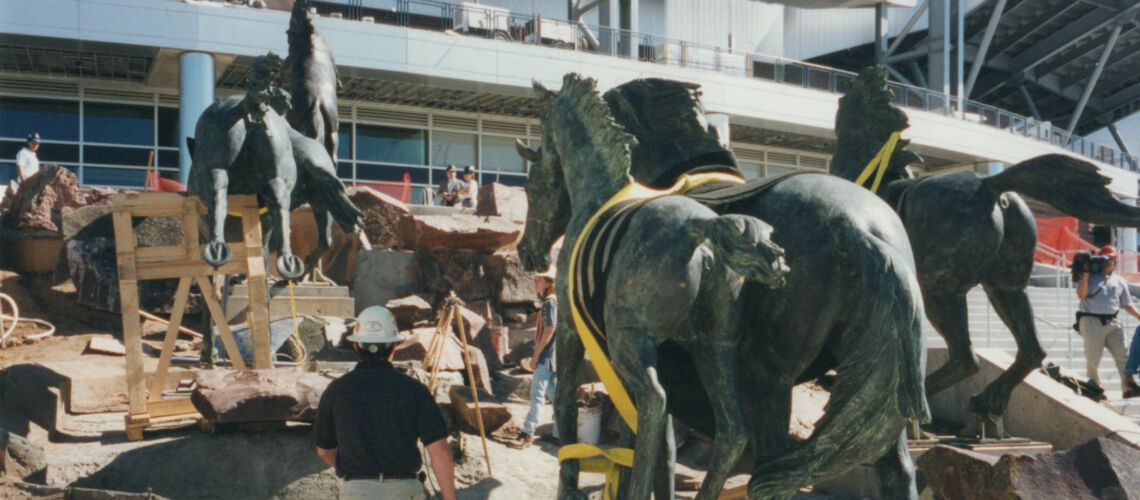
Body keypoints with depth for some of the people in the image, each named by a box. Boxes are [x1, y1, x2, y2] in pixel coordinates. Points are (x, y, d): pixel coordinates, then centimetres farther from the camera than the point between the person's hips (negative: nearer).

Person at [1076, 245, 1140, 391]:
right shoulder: (1090, 277, 7)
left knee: (1121, 355, -5)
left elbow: (1127, 304, 21)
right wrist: (1085, 274, -11)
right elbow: (1081, 295, -8)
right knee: (1093, 358, 0)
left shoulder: (1119, 281, 17)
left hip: (1113, 322, 3)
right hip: (1092, 322, -3)